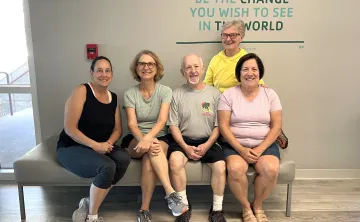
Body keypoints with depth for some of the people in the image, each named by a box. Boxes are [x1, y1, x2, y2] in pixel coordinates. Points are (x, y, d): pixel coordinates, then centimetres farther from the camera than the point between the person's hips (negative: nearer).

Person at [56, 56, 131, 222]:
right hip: (71, 147, -6)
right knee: (107, 166, -32)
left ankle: (88, 204, -7)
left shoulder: (113, 98, 8)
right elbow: (69, 128, -17)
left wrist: (108, 143, -14)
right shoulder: (81, 91, -11)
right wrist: (94, 145, -25)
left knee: (124, 158, -25)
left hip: (101, 147, 6)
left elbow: (117, 129, 7)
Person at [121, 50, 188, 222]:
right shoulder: (129, 94, 0)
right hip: (135, 141, 0)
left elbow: (162, 121, -15)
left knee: (148, 162, -33)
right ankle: (171, 193, -35)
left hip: (159, 138, 0)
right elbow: (132, 124, -11)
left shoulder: (165, 91, -1)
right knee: (152, 148, -34)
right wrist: (144, 140, -32)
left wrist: (148, 138, -34)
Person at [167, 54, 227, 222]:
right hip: (183, 140, 0)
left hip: (208, 141, 1)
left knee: (220, 166, -25)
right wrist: (185, 147, -13)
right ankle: (184, 205, -8)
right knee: (175, 160, -30)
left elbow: (218, 125, 1)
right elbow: (173, 125, 0)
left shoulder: (214, 93, 2)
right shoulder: (177, 94, 2)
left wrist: (206, 145, -13)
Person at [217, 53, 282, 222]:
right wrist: (241, 149, -16)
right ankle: (246, 208, -2)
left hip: (265, 145, 2)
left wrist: (260, 149, -13)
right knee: (235, 168, -31)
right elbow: (223, 126, -5)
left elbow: (276, 126, 1)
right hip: (235, 145, -1)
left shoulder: (270, 94, 5)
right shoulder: (228, 95, 0)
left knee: (271, 169, -28)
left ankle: (258, 205, 2)